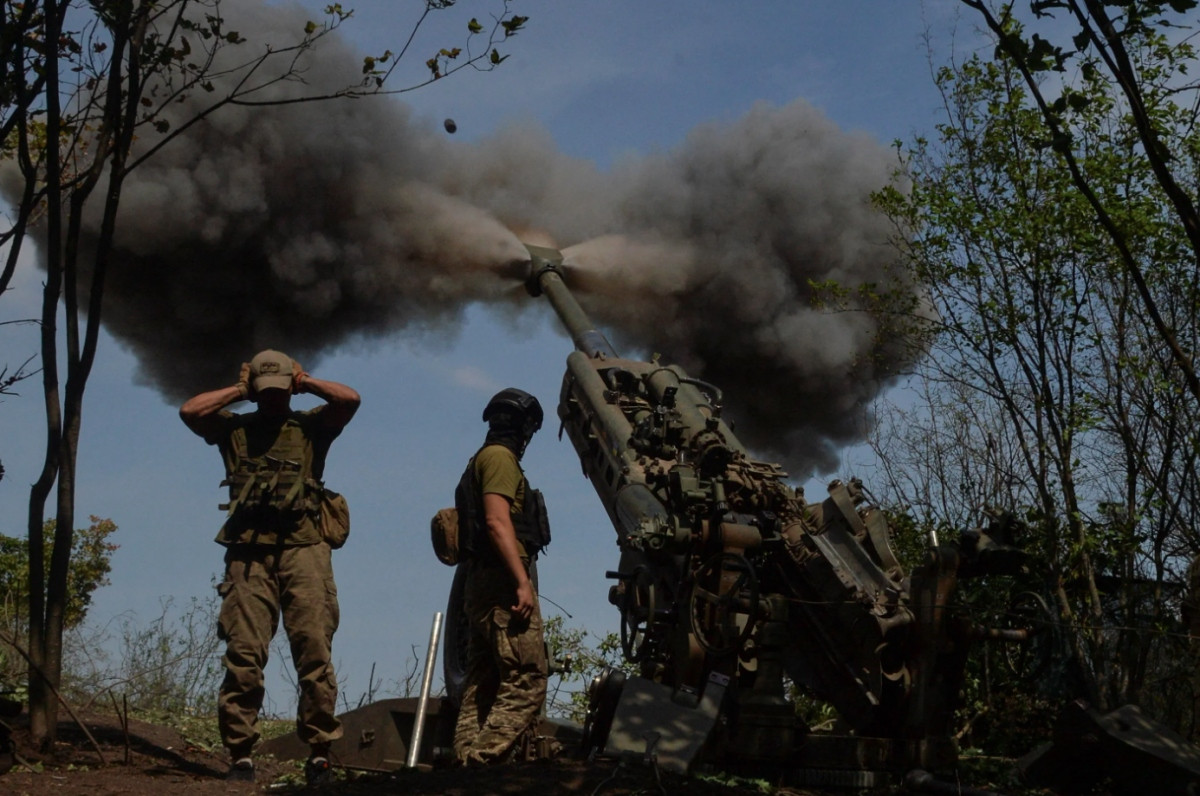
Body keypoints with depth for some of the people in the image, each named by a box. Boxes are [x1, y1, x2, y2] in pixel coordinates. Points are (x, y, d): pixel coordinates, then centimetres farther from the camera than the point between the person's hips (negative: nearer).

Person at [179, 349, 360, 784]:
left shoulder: (311, 426, 16)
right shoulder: (234, 428, 19)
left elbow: (350, 399, 1)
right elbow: (189, 411, 4)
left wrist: (305, 381, 14)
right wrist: (238, 389, 13)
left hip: (302, 549, -1)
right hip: (249, 553, 1)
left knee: (314, 651, -7)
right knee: (243, 655, -6)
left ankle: (319, 753, -5)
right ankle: (240, 754, -2)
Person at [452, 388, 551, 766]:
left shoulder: (481, 460, 25)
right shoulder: (500, 457, -4)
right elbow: (497, 522, -16)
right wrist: (523, 581, -22)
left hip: (480, 584, 10)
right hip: (502, 580, -10)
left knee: (483, 683, 7)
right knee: (526, 678, -15)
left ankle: (468, 761, 5)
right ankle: (490, 760, -22)